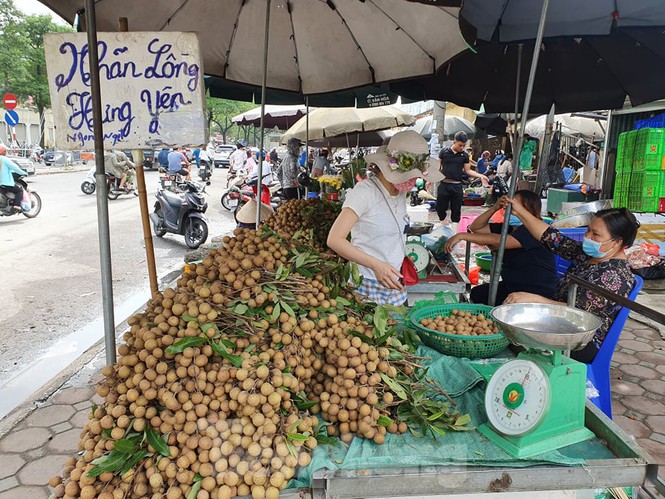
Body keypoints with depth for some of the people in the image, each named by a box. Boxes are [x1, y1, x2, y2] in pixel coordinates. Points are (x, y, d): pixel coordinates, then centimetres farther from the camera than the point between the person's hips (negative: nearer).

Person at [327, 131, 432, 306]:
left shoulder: (401, 192, 8)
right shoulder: (365, 191, -17)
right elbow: (334, 239, -22)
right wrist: (376, 265, -29)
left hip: (393, 284, 7)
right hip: (368, 287, -7)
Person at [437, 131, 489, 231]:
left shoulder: (464, 155, 5)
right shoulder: (444, 151, 0)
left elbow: (468, 170, 8)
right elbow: (438, 167, 6)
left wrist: (481, 176, -4)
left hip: (457, 186, 2)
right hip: (444, 185, -1)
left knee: (456, 211, 6)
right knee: (440, 209, 2)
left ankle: (455, 231, 15)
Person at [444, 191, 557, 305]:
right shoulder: (509, 227, 6)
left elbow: (499, 241, -33)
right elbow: (476, 228, 6)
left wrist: (462, 236, -35)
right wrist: (495, 208, -8)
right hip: (511, 286, 9)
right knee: (476, 294, 3)